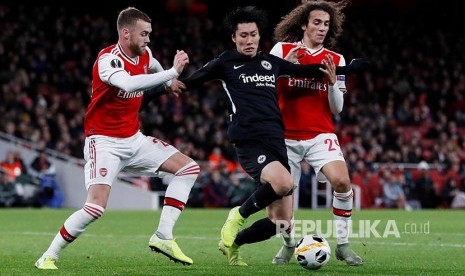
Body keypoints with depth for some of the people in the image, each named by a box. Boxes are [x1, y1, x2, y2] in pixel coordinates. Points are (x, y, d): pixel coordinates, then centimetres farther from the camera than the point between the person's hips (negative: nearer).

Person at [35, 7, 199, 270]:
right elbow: (129, 84, -44)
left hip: (134, 138, 8)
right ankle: (48, 257, -6)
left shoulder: (144, 54, 2)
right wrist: (172, 72, -42)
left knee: (189, 168, 2)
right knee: (96, 207, -24)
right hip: (104, 141, -8)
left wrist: (169, 81, 38)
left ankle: (163, 237, 1)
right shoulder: (108, 59, -22)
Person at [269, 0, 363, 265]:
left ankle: (343, 244, -8)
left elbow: (337, 108, 4)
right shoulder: (282, 50, 0)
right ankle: (289, 244, 26)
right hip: (286, 137, 0)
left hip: (321, 136, 1)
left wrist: (332, 81, -14)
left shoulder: (335, 60, 6)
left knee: (342, 182, -22)